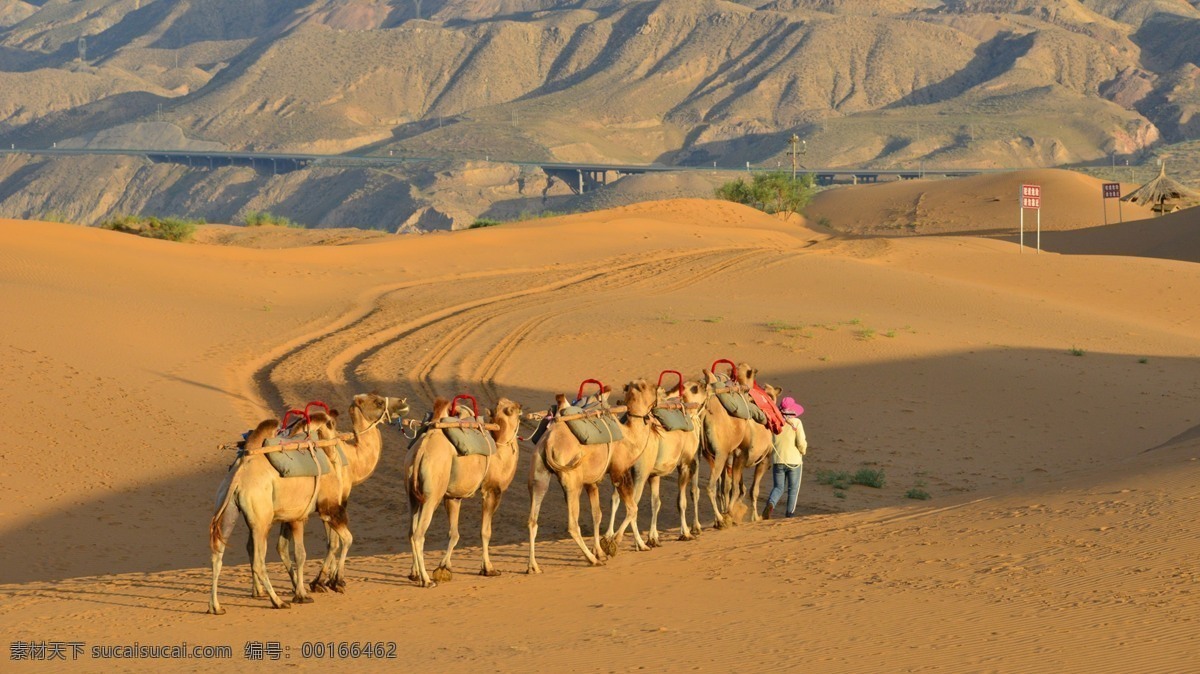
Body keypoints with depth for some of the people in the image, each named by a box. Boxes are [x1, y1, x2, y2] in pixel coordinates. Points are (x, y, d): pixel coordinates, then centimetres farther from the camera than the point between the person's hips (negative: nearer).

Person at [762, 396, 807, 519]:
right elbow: (801, 443, -13)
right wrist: (803, 451, 8)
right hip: (794, 460, -2)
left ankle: (770, 503, -17)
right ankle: (790, 514, 12)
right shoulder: (796, 422, -9)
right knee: (793, 488, 11)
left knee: (778, 487, 12)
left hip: (778, 460, 2)